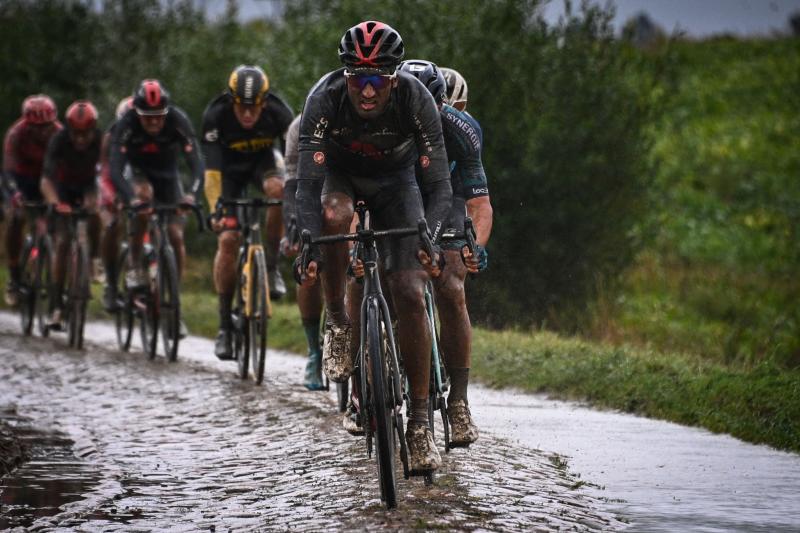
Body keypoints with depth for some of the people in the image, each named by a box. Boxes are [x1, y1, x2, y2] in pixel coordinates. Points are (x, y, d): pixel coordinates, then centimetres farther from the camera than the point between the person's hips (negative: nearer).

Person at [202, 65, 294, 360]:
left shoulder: (278, 112, -30)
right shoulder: (216, 115, -32)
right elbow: (212, 168, -35)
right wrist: (216, 210, -46)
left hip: (263, 160, 1)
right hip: (230, 167, -1)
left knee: (278, 189, -35)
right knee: (228, 239, -14)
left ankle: (271, 266, -17)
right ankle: (224, 326, -5)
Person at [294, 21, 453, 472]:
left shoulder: (415, 99, -31)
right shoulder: (325, 98, -32)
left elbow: (439, 185, -30)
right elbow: (307, 185, -34)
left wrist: (429, 241, -47)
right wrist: (309, 248, -49)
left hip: (395, 181, 0)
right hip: (339, 175, 0)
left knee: (410, 295, -14)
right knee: (335, 214, -38)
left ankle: (421, 423, -9)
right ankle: (337, 324, -15)